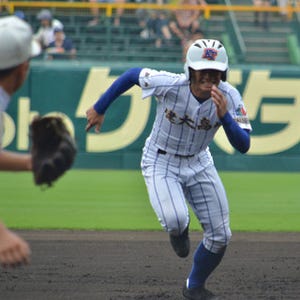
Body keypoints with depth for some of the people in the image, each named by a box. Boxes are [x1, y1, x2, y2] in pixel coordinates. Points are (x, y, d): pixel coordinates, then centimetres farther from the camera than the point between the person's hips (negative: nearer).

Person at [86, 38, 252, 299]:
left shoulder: (229, 97, -21)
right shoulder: (169, 84, -27)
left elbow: (243, 146, -24)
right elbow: (133, 74, -8)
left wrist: (224, 116, -41)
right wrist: (99, 109, 0)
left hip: (199, 163, 3)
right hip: (160, 163, -3)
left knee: (220, 236, 3)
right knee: (175, 221, -30)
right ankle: (179, 232, 11)